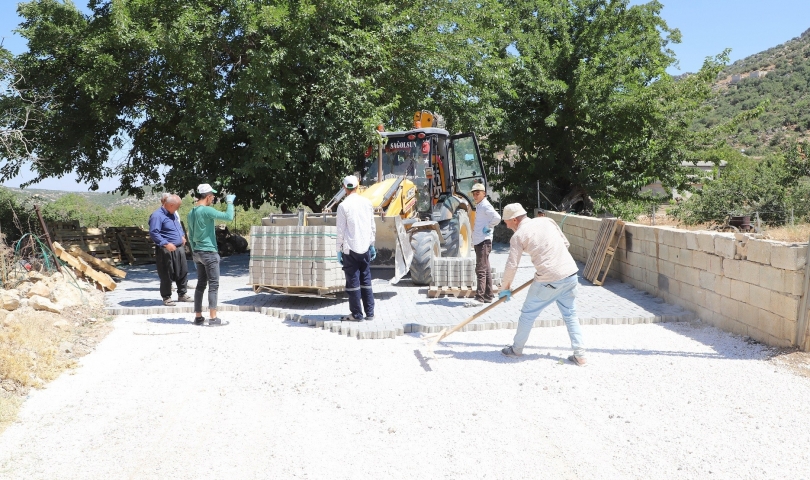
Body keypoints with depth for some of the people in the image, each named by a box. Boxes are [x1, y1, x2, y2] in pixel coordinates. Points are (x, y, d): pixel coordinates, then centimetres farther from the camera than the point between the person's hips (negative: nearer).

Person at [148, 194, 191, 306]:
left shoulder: (173, 214, 14)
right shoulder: (157, 215, -15)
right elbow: (153, 233, -22)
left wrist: (182, 236, 12)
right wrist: (166, 244, -27)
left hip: (179, 249, 9)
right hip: (166, 251, -8)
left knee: (183, 272, 13)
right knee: (167, 276, 0)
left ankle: (182, 294, 26)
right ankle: (166, 298, 12)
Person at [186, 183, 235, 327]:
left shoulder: (191, 213, 11)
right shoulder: (206, 210, -16)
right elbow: (229, 217, -21)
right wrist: (230, 202, -5)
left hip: (198, 252, 9)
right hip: (209, 252, -9)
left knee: (201, 284, 11)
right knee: (214, 285, -4)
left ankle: (198, 317, 14)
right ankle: (213, 318, -3)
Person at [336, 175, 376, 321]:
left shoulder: (343, 206, -9)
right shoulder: (367, 203, 4)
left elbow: (341, 230, -8)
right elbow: (372, 227, 9)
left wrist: (339, 250, -1)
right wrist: (372, 245, 18)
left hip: (350, 249, -4)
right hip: (365, 248, 4)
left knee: (353, 282, 2)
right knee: (366, 281, 11)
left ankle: (356, 314, 6)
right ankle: (369, 313, 13)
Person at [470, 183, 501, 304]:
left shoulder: (485, 205, -12)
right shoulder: (478, 206, 18)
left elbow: (497, 218, -28)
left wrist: (487, 228, -17)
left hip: (484, 241, -10)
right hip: (479, 242, 10)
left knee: (481, 270, -10)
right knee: (485, 270, 13)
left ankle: (480, 297, -10)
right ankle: (488, 297, 18)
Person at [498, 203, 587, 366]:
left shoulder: (518, 235, -2)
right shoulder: (547, 221, 12)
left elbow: (511, 266, -3)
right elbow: (565, 243, 17)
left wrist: (506, 288, 10)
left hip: (548, 280, -5)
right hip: (570, 274, 5)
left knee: (528, 314, 13)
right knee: (571, 315, 15)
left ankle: (516, 349, 27)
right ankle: (580, 355, 12)